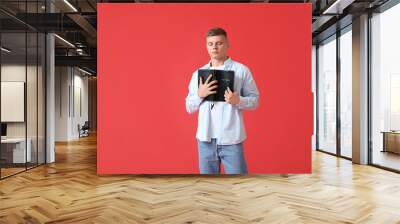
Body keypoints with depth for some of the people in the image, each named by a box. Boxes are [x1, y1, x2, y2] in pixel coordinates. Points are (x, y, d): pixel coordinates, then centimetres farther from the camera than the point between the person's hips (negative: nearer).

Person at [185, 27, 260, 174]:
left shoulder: (241, 70, 0)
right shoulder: (198, 73, 9)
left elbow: (255, 100, 2)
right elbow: (189, 107, 11)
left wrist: (238, 101, -18)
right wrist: (200, 95, -9)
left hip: (231, 139, -3)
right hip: (206, 138, 3)